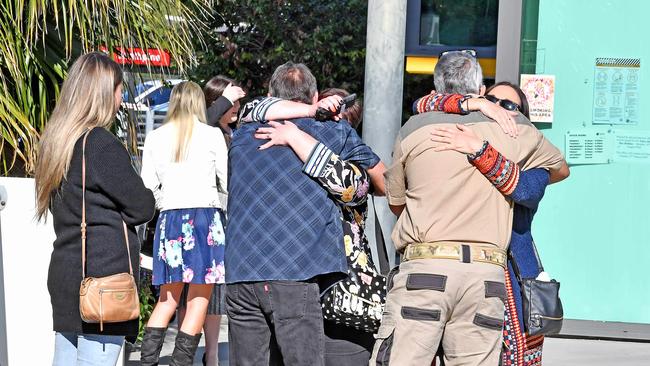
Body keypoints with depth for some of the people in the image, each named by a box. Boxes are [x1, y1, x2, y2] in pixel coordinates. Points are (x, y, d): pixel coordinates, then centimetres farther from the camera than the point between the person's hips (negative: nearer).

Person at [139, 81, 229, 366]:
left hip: (170, 218, 4)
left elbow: (148, 187, 6)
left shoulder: (155, 138, 6)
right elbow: (228, 181, 2)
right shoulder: (212, 135, -1)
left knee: (168, 299, 13)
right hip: (206, 216, -3)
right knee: (198, 300, 1)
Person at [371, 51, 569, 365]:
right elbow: (559, 168, 31)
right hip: (488, 271, 2)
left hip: (424, 267, -1)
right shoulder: (514, 128, 12)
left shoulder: (413, 130, 10)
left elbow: (396, 202, 21)